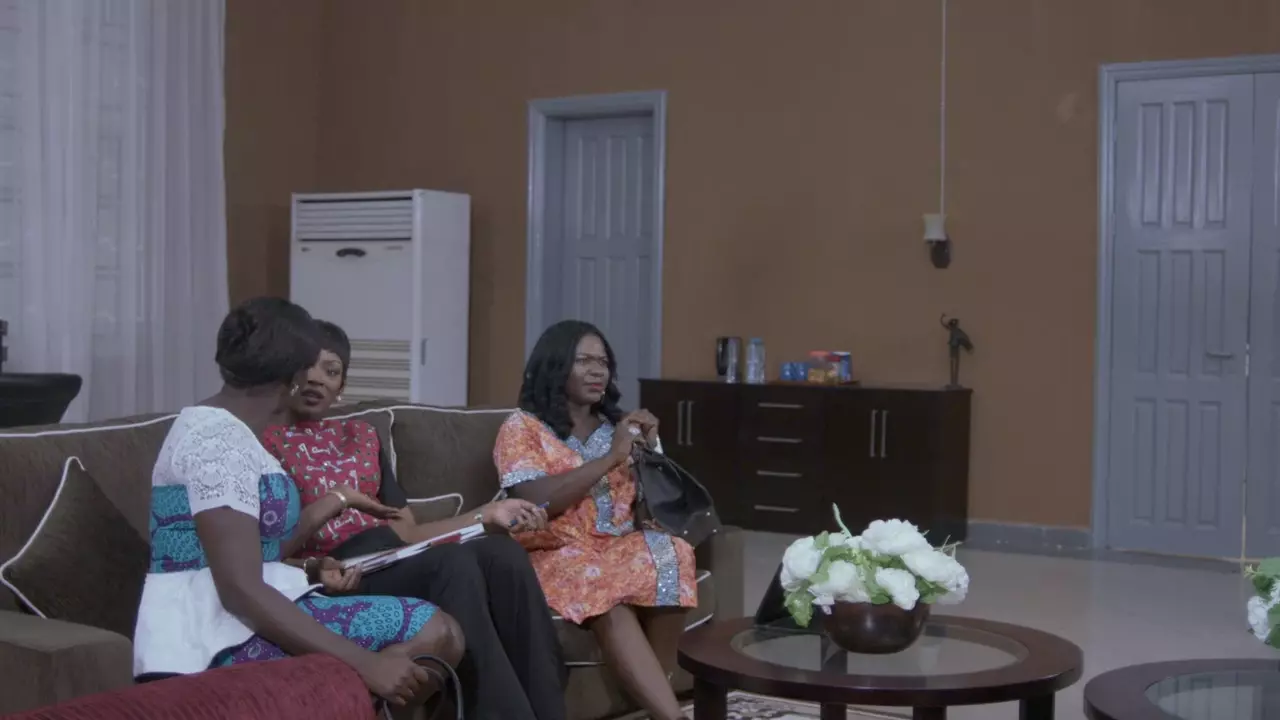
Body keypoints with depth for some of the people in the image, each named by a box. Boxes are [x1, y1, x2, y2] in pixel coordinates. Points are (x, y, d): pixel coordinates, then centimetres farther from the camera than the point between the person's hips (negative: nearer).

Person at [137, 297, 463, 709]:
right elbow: (240, 590, -25)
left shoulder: (218, 429, 15)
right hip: (225, 638, -10)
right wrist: (365, 663, -28)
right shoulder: (218, 439, -16)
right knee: (434, 633, -17)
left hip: (236, 625, 10)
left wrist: (325, 509, 32)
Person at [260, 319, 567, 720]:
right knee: (454, 563, -33)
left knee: (503, 552, -24)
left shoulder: (360, 435, 25)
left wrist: (488, 514, 8)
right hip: (338, 574, -6)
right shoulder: (261, 439, 7)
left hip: (397, 560, 6)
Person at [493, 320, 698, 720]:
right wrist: (611, 457, -16)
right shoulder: (522, 427, 1)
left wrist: (650, 449, -2)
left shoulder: (618, 426, 17)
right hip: (558, 553, -4)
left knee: (667, 555, -30)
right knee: (605, 596, -38)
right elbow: (536, 502, -17)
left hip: (622, 546, 5)